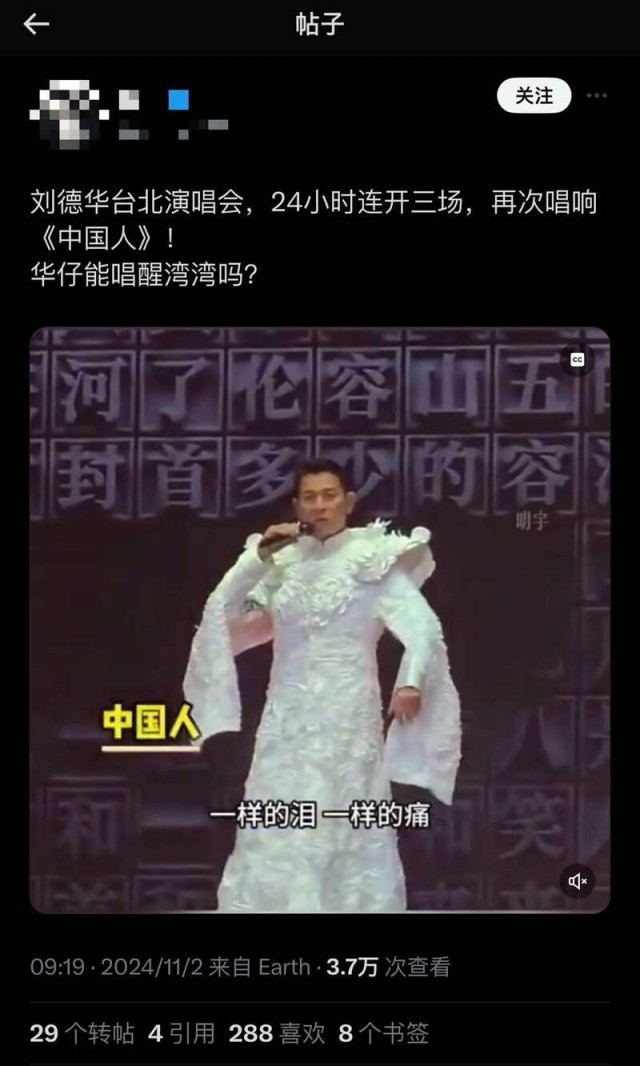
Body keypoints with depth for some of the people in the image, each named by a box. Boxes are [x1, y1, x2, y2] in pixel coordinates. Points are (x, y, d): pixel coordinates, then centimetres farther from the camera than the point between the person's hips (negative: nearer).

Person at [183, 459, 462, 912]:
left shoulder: (372, 558, -2)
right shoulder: (283, 563, 12)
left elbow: (423, 626, -12)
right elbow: (222, 611, 10)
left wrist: (412, 681, -29)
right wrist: (259, 556, -1)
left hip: (347, 718, -4)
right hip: (287, 719, 4)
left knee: (345, 834, -6)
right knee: (279, 839, 1)